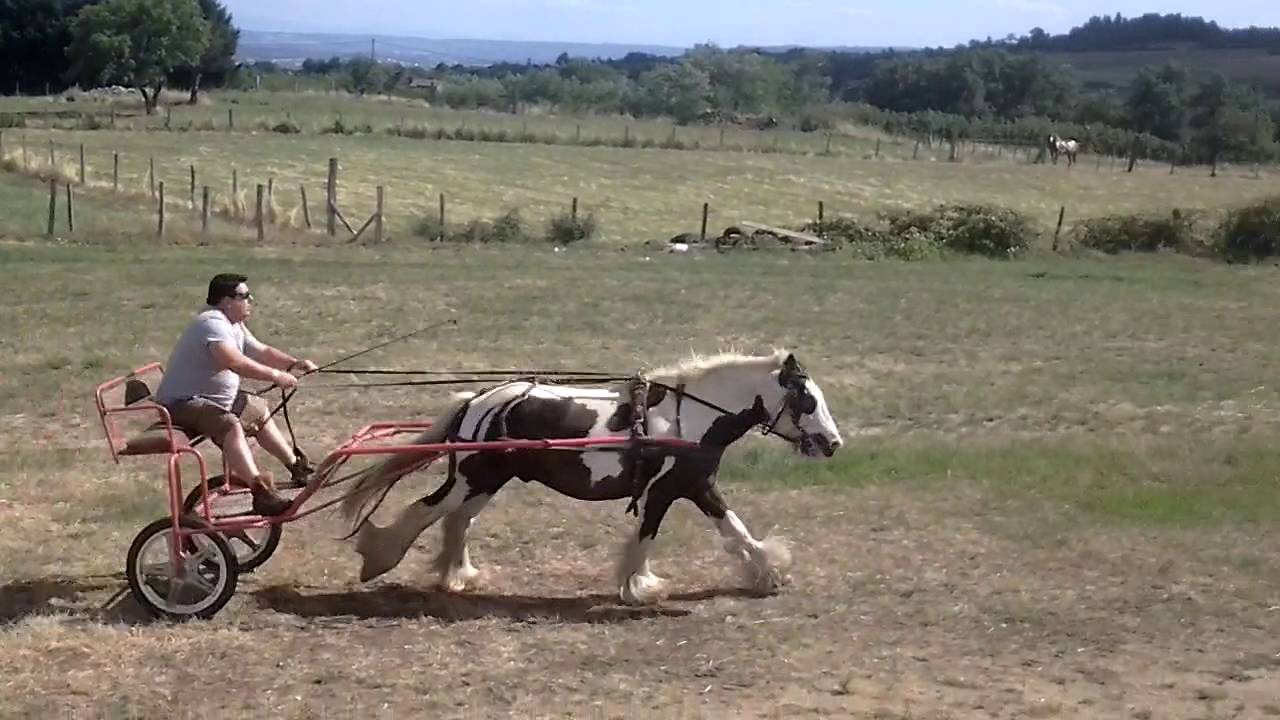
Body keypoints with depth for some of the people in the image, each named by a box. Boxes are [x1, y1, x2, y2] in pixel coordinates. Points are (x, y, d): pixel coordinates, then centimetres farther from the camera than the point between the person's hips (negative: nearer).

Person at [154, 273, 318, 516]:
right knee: (230, 425, -33)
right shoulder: (213, 323, -23)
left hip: (214, 397, 11)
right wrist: (275, 375, -37)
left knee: (259, 410, 19)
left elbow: (261, 351, 13)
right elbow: (234, 362, -38)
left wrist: (295, 364, -2)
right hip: (182, 404, -11)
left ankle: (296, 466, 31)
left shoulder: (234, 326, 10)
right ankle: (260, 491, -43)